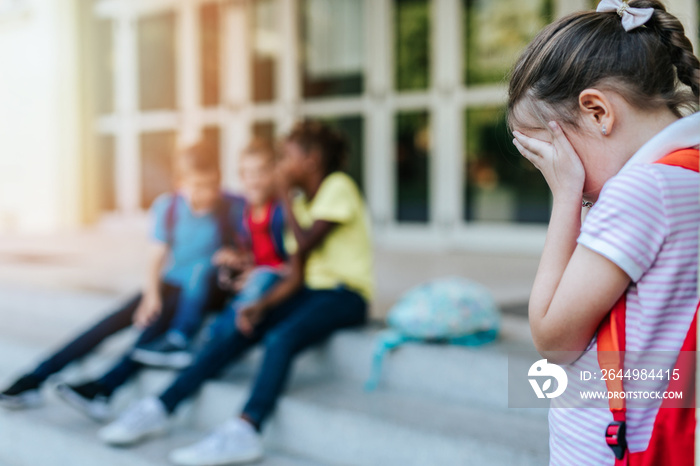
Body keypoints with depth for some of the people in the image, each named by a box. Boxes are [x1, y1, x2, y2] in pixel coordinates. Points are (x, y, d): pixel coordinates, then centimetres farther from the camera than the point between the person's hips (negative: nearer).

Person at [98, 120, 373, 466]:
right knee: (238, 333, -14)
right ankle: (159, 409, -16)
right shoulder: (301, 202, 15)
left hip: (346, 294, -7)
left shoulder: (338, 187, -5)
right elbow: (295, 276, 7)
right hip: (310, 291, 7)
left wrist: (285, 195, -6)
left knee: (281, 337, -34)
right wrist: (260, 306, -9)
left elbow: (305, 243, -18)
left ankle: (244, 431, -46)